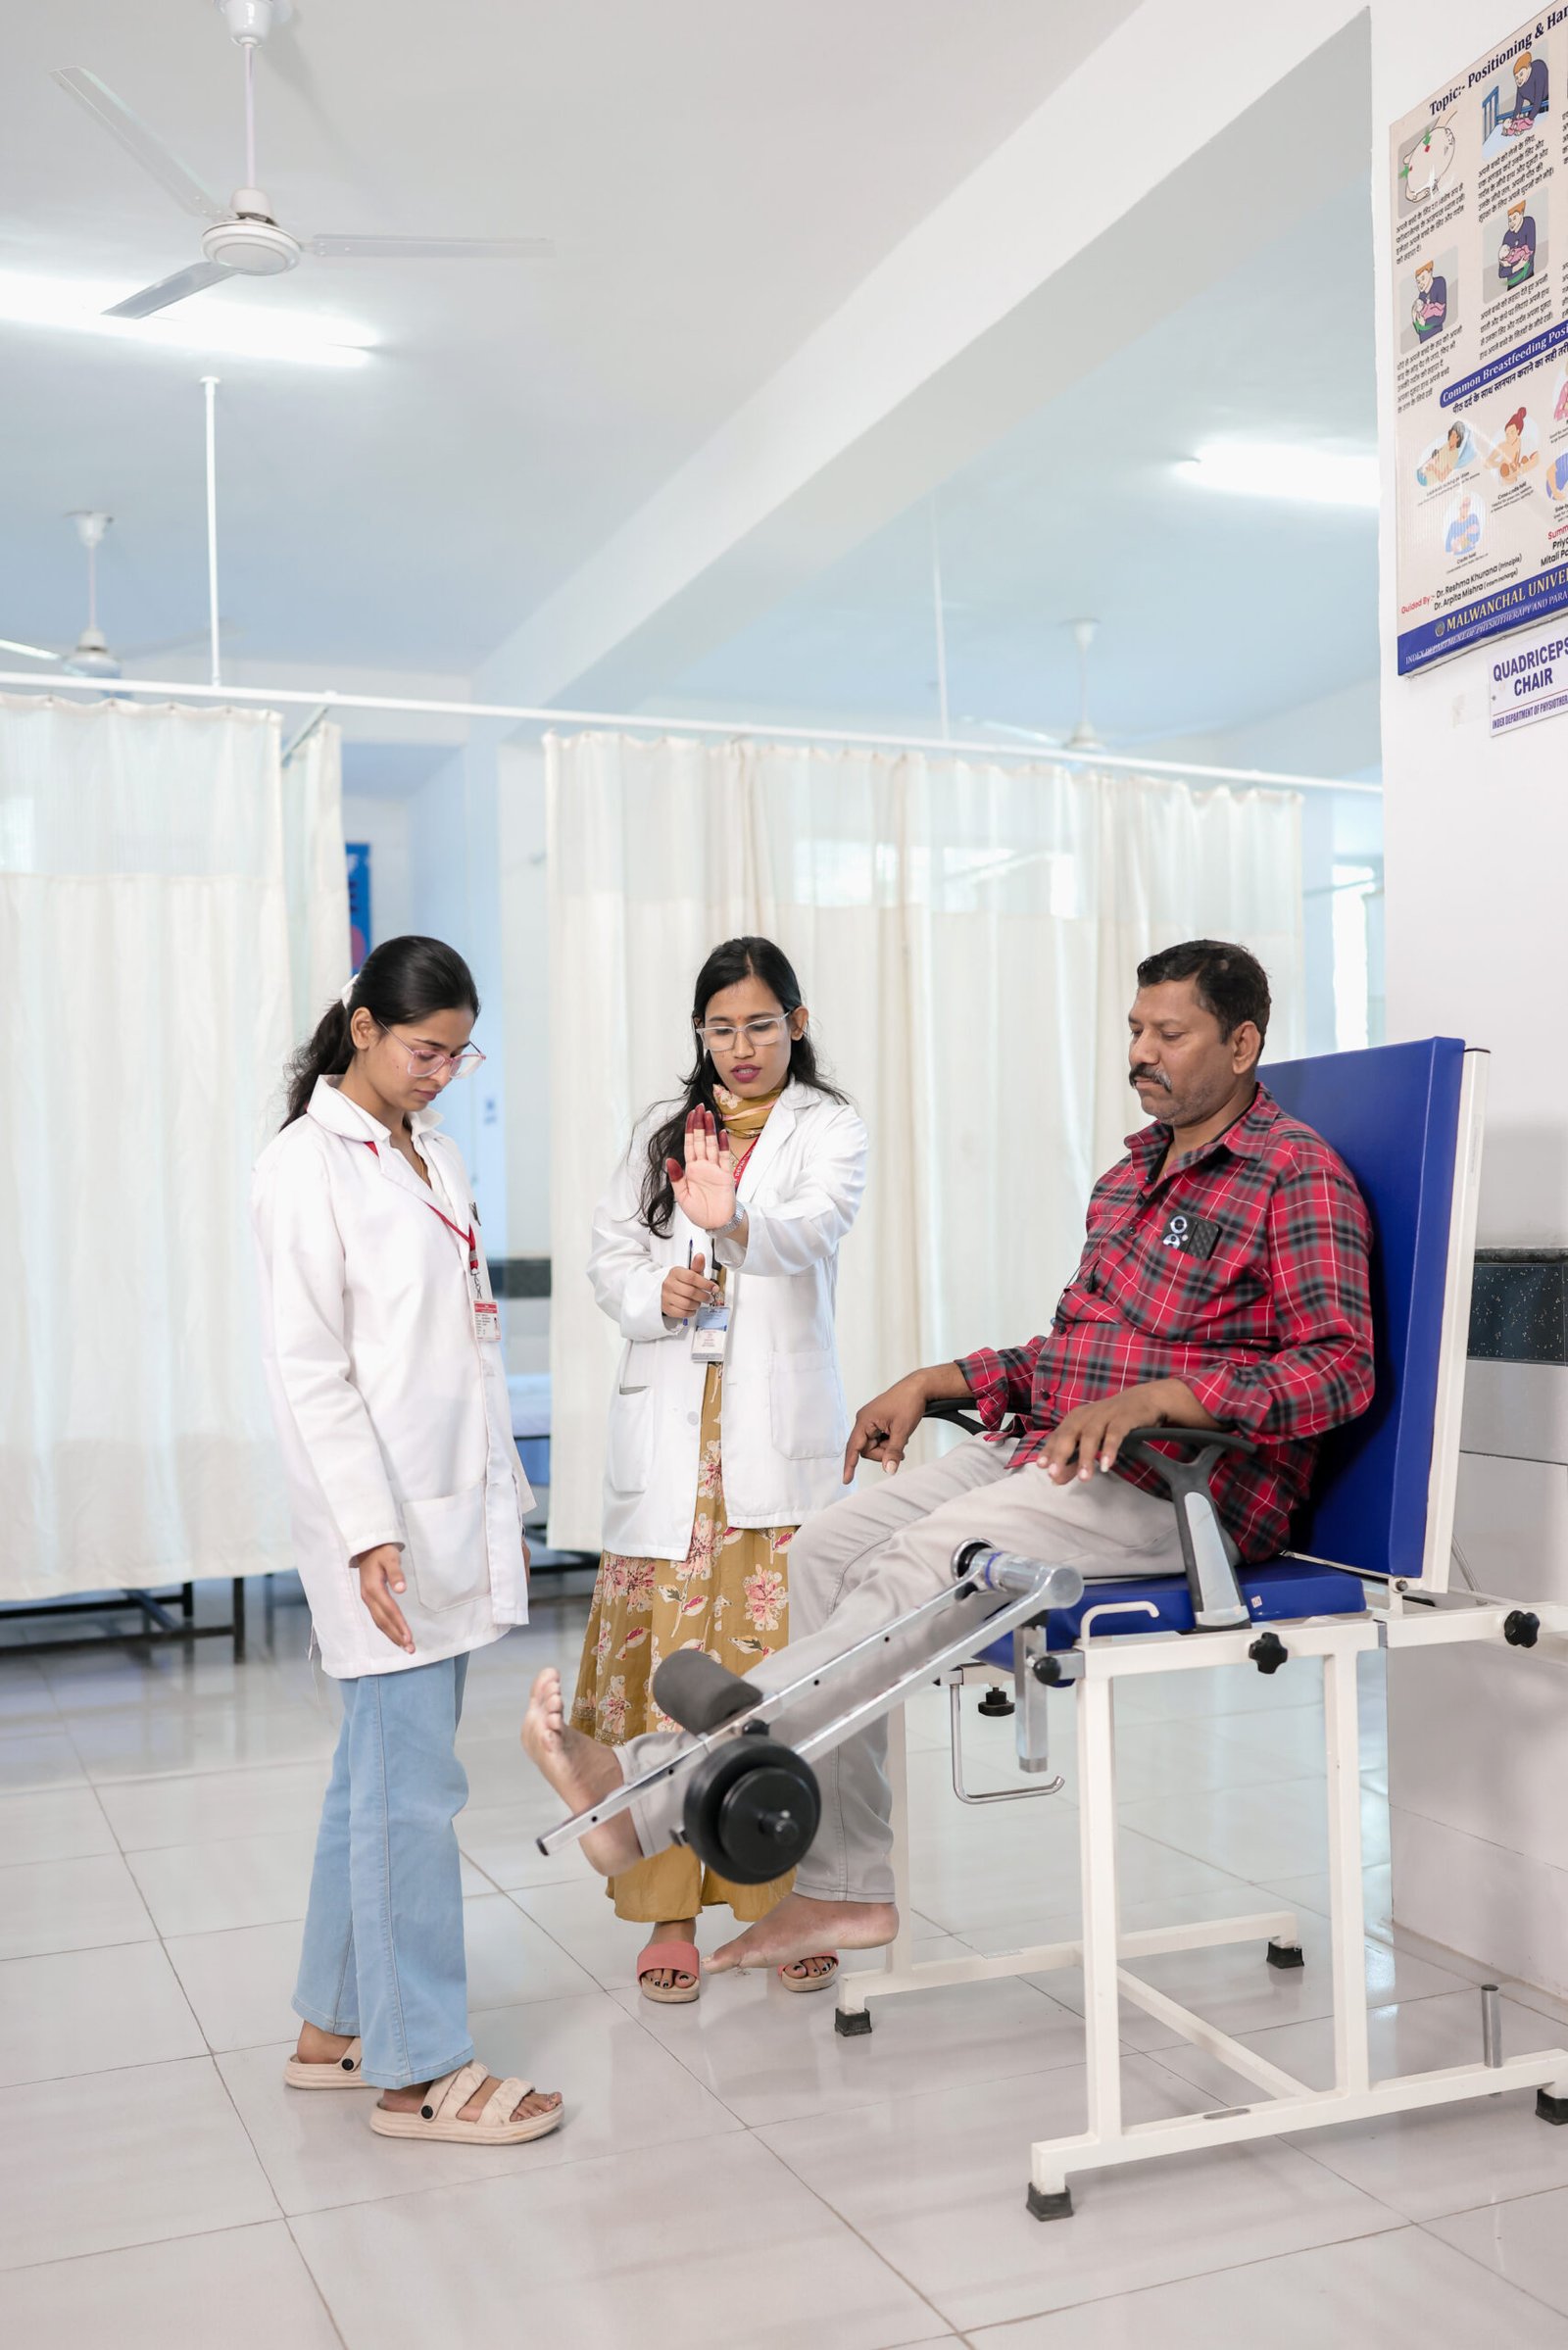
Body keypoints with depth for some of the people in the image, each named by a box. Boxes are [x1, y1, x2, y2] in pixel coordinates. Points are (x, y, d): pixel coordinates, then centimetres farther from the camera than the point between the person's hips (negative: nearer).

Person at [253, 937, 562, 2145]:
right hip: (385, 1518, -8)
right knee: (413, 1790, -4)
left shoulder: (435, 1154, 14)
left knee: (380, 1775, 14)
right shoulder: (308, 1163, -9)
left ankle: (335, 2029, 26)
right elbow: (307, 1365, -13)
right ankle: (418, 2069, 8)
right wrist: (368, 1530, -18)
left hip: (457, 1511, 8)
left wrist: (503, 1496, 15)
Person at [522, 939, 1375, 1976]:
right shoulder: (1138, 1167, 21)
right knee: (828, 1549, -8)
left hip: (1176, 1482, -8)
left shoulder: (1299, 1176, -6)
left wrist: (1149, 1398, -30)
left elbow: (1340, 1365, -19)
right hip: (1047, 1448, 9)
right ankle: (850, 1889, -5)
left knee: (915, 1569, -26)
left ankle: (650, 1794, -26)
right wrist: (936, 1382, 15)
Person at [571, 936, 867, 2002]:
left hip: (781, 1430, -3)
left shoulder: (829, 1126, 4)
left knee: (787, 1664, -3)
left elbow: (817, 1228, -16)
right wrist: (654, 1294, -9)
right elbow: (610, 1252, 13)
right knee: (663, 1658, 1)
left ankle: (794, 1897, 11)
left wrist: (736, 1219, -37)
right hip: (669, 1425, 3)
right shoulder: (663, 1129, 17)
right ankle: (671, 1904, 12)